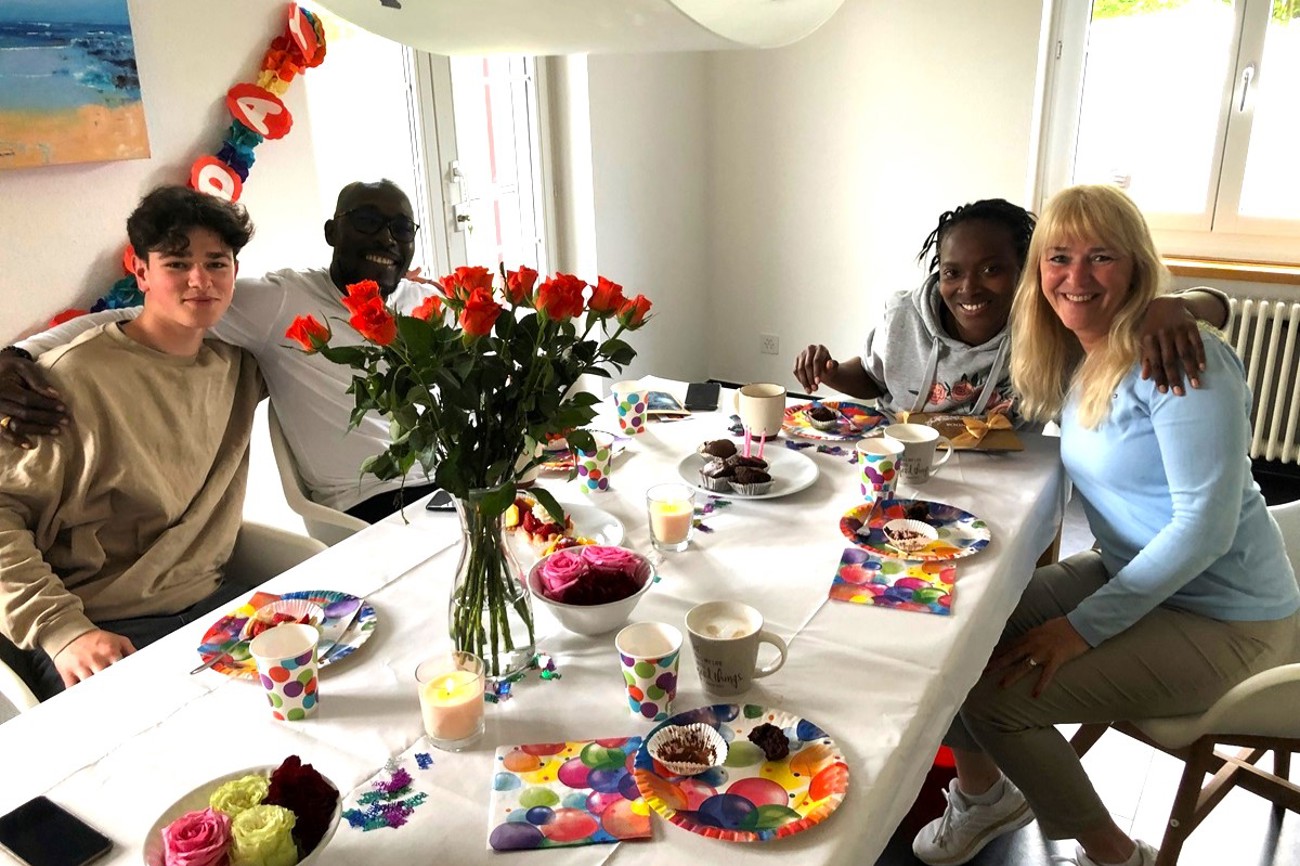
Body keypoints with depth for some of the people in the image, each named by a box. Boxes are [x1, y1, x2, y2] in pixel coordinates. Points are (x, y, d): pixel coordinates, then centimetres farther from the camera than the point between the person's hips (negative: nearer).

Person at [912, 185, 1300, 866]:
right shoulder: (1071, 357, 2)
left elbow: (1206, 525, -25)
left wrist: (1083, 626, -23)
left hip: (1223, 621, -8)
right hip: (1127, 573, 8)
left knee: (998, 696, -19)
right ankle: (982, 791, 23)